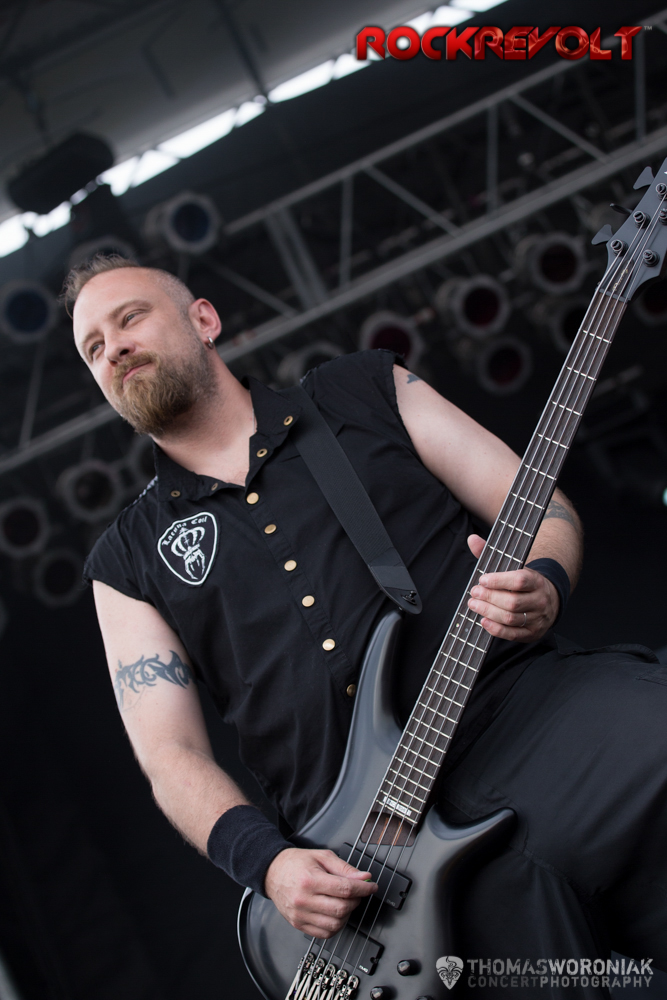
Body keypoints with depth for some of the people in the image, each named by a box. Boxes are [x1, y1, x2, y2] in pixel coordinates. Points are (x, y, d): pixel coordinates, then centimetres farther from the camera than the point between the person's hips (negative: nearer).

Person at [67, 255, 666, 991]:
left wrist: (543, 586, -9)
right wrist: (265, 862, -9)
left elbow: (543, 508, 13)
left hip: (527, 701, 0)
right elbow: (169, 752, 9)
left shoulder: (364, 391, 15)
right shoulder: (128, 560, 16)